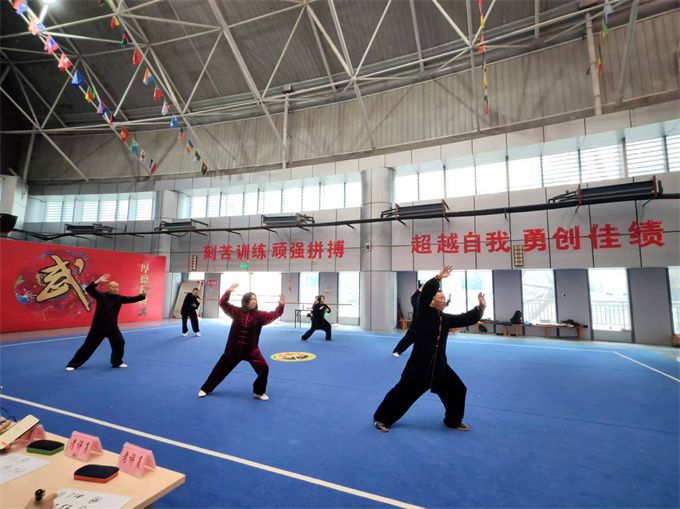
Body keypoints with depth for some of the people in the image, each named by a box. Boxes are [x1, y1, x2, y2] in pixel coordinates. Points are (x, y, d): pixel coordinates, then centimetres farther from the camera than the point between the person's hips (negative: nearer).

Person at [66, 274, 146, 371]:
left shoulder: (119, 298, -3)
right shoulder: (101, 295, -9)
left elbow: (132, 299, -10)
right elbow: (89, 289, -21)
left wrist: (142, 295, -28)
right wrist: (98, 281, -33)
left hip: (112, 326, 3)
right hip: (98, 326, -3)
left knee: (119, 342, -1)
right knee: (89, 345, 6)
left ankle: (117, 362, 19)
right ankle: (73, 364, 24)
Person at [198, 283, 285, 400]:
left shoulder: (260, 315, -8)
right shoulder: (236, 312, -6)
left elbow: (274, 315, -14)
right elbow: (223, 304, -8)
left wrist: (281, 305, -31)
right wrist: (228, 292, -22)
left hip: (251, 349, 0)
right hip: (234, 348, 0)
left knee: (264, 368, -11)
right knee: (220, 368, 15)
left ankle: (259, 393, 13)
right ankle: (205, 389, 39)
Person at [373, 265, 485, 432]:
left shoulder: (446, 318, 10)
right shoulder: (425, 312, -7)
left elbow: (468, 319, 11)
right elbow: (426, 292, -22)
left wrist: (481, 307, 0)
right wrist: (439, 277, -23)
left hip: (439, 364, 7)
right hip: (420, 363, -7)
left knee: (458, 389, 13)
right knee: (404, 391, -3)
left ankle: (454, 420, 38)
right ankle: (381, 418, 13)